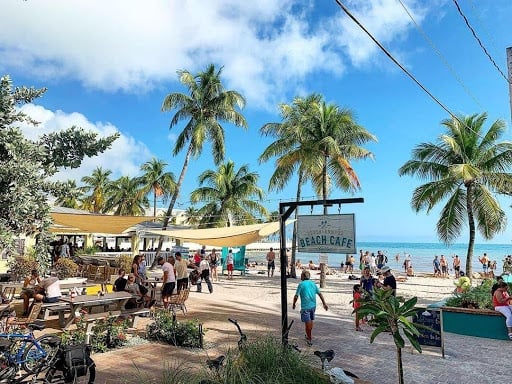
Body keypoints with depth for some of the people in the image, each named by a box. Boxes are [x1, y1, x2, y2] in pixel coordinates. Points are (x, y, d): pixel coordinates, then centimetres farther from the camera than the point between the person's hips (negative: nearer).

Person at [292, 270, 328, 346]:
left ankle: (310, 340, 5)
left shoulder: (301, 284, -8)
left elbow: (296, 296, -9)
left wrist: (294, 304, 6)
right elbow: (320, 294, 8)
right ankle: (309, 336, 36)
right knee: (311, 321, 20)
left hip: (305, 306, -6)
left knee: (307, 322, 0)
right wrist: (324, 303, 13)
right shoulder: (313, 284, 9)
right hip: (313, 305, 6)